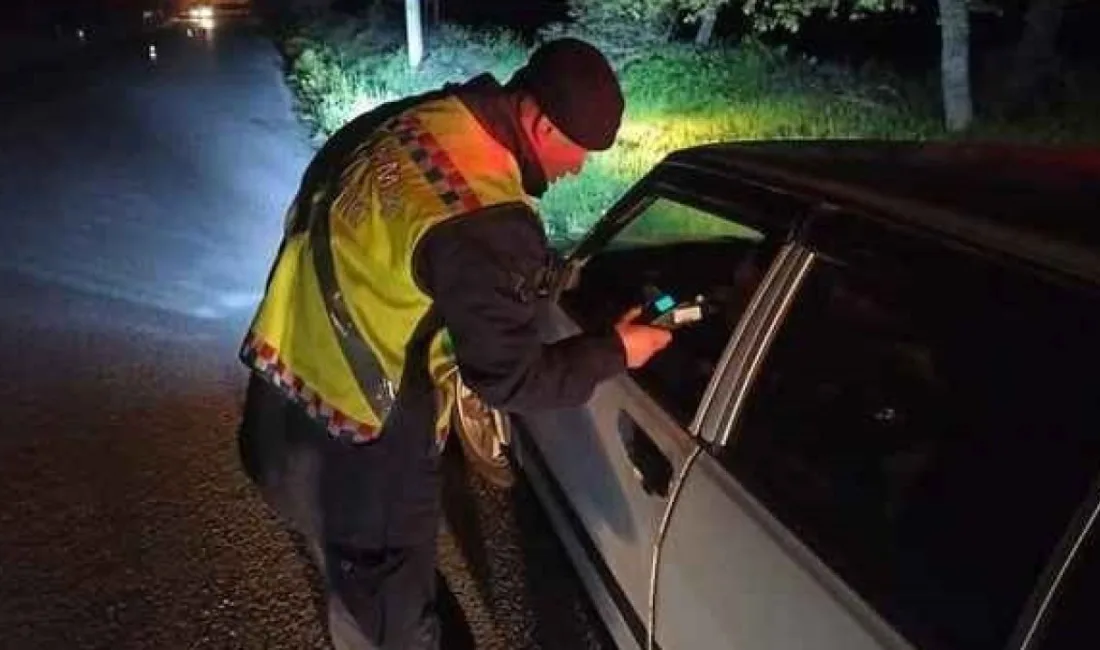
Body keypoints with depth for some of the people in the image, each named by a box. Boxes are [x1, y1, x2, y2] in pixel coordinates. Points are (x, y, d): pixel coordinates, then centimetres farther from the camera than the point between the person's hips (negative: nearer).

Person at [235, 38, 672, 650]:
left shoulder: (415, 116, -2)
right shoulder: (490, 225, -29)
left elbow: (316, 189, 14)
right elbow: (510, 378, -20)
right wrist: (614, 352, -6)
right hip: (356, 444, -9)